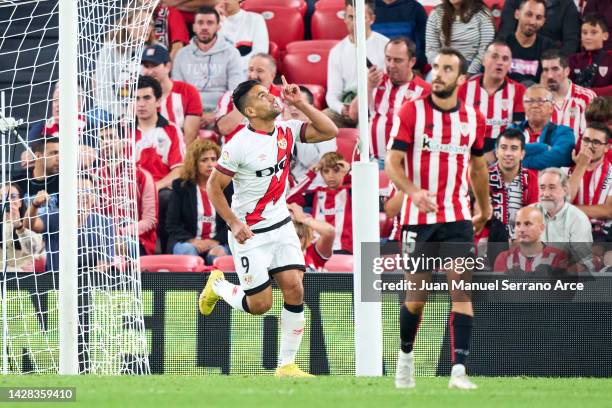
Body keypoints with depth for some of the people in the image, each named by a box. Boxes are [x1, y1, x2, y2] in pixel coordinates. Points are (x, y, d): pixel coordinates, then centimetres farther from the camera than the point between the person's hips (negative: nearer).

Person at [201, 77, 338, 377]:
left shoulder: (287, 132, 0)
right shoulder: (239, 145, -17)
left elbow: (329, 131, -3)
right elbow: (213, 186, -11)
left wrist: (299, 103, -11)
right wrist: (233, 223, -20)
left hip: (281, 225, 5)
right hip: (249, 233, -5)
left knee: (294, 289, -9)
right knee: (260, 304, -3)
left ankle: (286, 364, 0)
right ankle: (218, 285, 28)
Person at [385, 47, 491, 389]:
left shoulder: (473, 118, 6)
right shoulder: (411, 111, -3)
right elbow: (392, 161, -9)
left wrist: (485, 209, 28)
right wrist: (413, 191, -27)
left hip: (458, 219, 1)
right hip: (418, 217, -1)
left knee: (461, 290, -12)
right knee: (417, 296, 4)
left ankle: (459, 370, -16)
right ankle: (406, 355, 31)